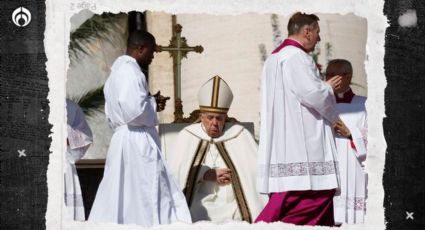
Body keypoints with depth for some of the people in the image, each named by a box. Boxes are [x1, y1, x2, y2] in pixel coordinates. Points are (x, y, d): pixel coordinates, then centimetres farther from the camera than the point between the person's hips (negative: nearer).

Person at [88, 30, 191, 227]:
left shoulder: (116, 72, 20)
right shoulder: (130, 71, -12)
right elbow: (135, 111, -22)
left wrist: (149, 103, 16)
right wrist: (154, 103, -3)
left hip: (122, 142, 10)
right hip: (138, 144, -10)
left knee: (119, 200, 9)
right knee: (146, 201, -6)